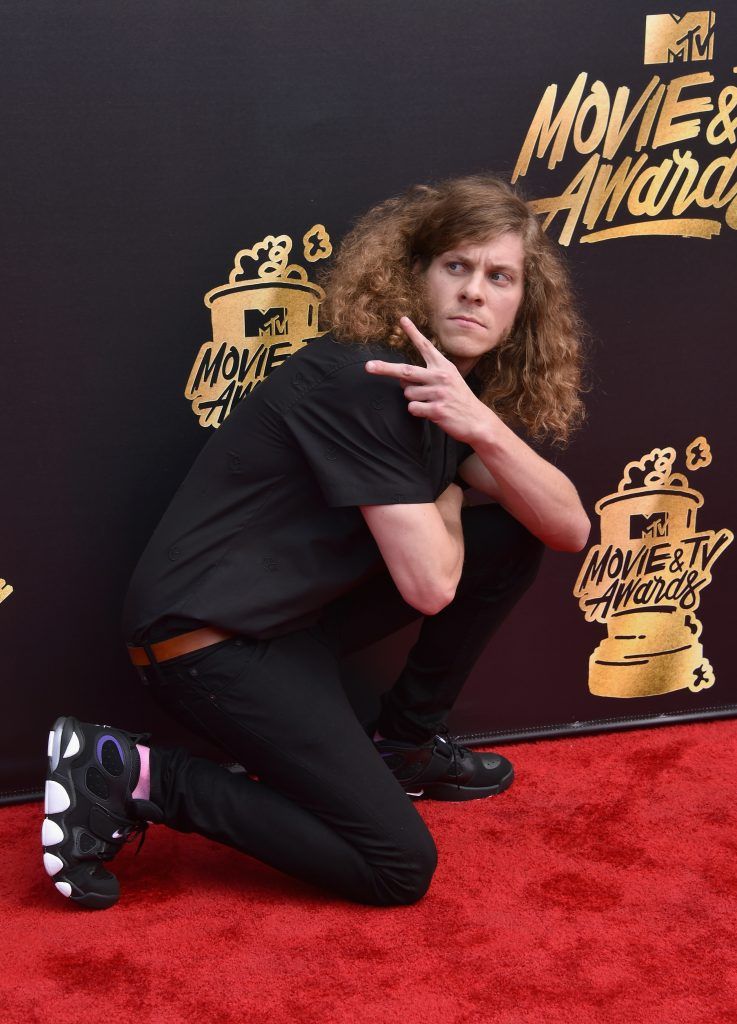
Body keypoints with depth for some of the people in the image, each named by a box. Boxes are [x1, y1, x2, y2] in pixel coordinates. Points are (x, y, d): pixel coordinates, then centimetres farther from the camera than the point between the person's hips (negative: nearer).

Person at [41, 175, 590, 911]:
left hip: (301, 609, 9)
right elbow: (430, 585, -23)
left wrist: (484, 429, -21)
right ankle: (128, 775, -7)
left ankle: (403, 742, 15)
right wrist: (448, 500, -1)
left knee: (512, 534, 4)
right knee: (397, 868, -13)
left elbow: (570, 529, -4)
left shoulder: (453, 388, 6)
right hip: (207, 637, -9)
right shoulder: (362, 382, -22)